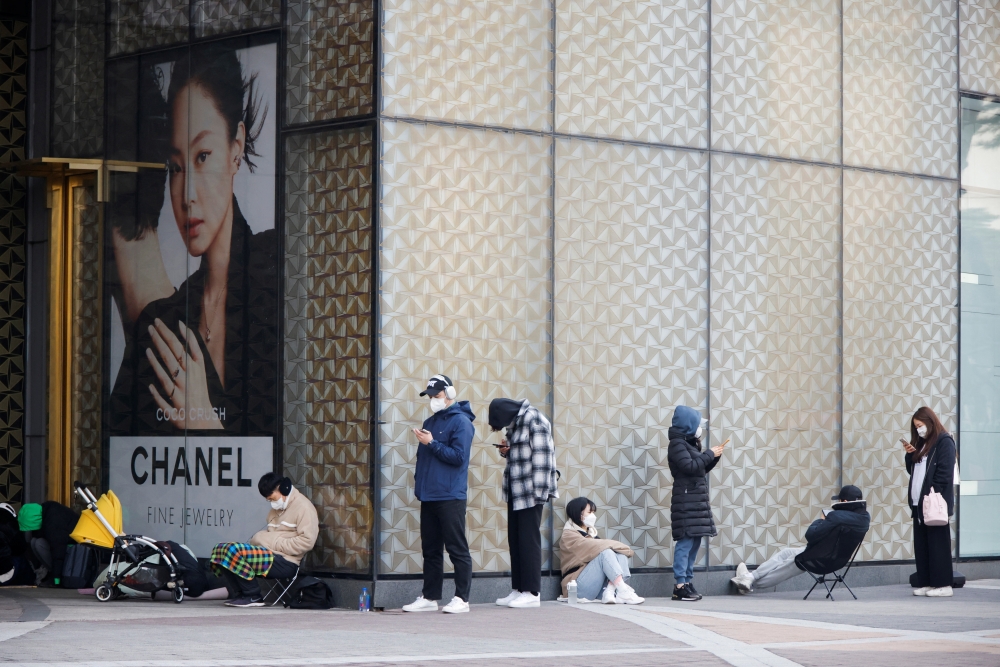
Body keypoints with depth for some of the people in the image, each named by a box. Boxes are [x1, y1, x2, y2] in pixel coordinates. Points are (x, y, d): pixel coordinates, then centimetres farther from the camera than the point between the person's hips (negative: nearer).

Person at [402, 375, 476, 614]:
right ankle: (429, 597, 14)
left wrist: (432, 443, -16)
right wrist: (419, 483, 12)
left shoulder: (461, 422, -6)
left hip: (450, 497, -8)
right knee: (430, 550, 10)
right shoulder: (430, 422, 18)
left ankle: (462, 598, -2)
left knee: (457, 549, -4)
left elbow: (458, 456, -15)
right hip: (429, 496, 8)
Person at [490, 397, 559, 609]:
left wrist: (538, 491, -20)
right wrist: (506, 450, 3)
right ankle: (518, 590, 12)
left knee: (529, 539, -7)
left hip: (530, 492, -9)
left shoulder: (534, 420, -12)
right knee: (515, 540, 8)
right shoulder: (514, 423, 15)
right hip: (515, 491, 9)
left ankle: (532, 593, -5)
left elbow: (542, 456, -17)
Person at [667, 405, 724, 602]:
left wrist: (714, 456, 8)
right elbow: (690, 466, -20)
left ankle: (688, 582, 10)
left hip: (696, 498, 10)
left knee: (694, 541, 8)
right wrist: (710, 454, -11)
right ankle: (680, 586, -15)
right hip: (686, 499, -10)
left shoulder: (689, 444, 19)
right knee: (686, 541, -13)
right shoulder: (677, 444, -9)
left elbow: (702, 468, 22)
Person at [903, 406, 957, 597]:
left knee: (938, 544, -7)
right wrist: (909, 455, 5)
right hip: (918, 503, 8)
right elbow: (912, 470, 23)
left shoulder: (944, 442, -5)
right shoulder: (921, 444, 20)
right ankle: (926, 583, 10)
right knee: (921, 544, 6)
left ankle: (943, 585, -5)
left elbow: (944, 473, -13)